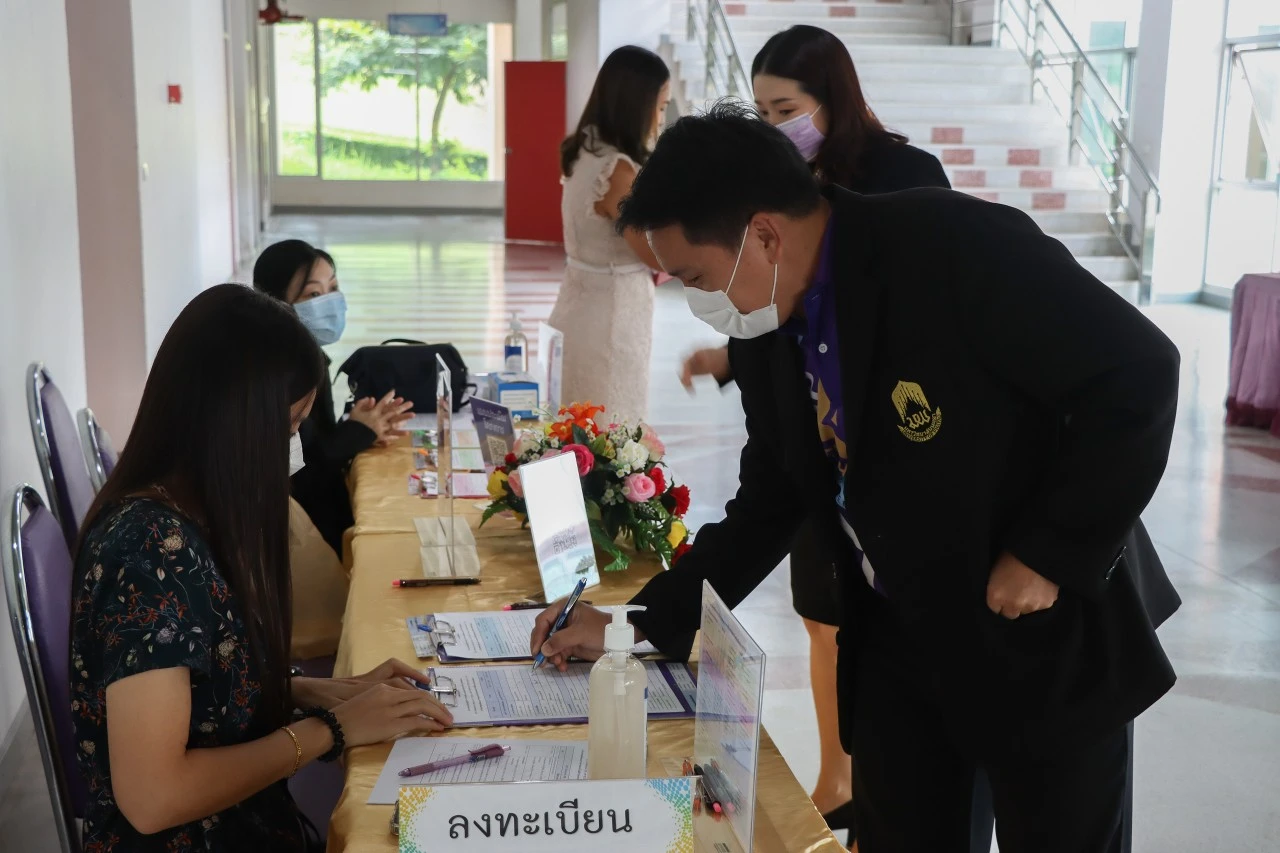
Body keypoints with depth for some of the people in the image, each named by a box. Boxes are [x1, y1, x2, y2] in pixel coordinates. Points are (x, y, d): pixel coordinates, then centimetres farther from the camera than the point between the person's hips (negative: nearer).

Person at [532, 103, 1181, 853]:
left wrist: (1053, 553, -21)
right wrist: (635, 625, 3)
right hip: (895, 642, 6)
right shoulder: (765, 334, -1)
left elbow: (1141, 372, -20)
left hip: (1045, 630, -5)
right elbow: (768, 506, 8)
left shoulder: (959, 248, -23)